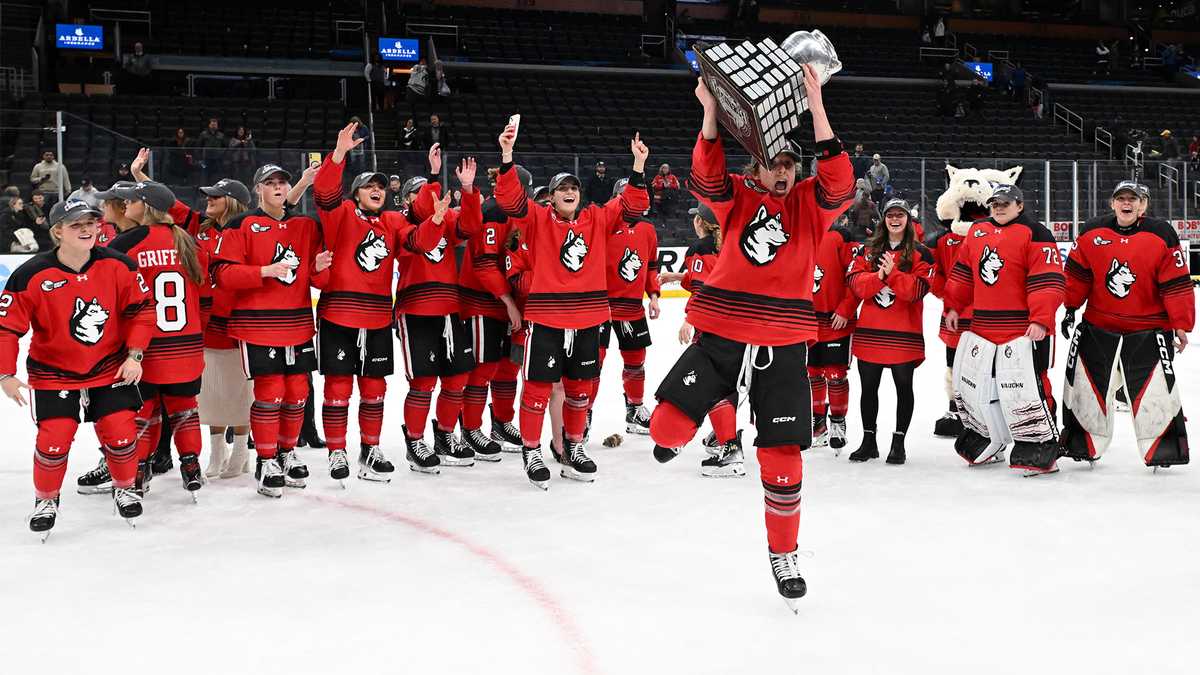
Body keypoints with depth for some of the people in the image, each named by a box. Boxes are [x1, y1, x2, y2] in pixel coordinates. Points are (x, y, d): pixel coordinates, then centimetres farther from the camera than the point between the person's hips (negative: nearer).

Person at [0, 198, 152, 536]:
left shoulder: (117, 265, -12)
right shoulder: (31, 276, -18)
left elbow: (140, 308, -2)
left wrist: (134, 355, -7)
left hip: (110, 367, 2)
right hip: (53, 371, -1)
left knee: (121, 433, -3)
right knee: (54, 438, -8)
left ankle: (125, 488, 26)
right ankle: (46, 499, 20)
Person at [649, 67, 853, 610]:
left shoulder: (809, 203, 5)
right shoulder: (736, 197, 5)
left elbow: (839, 182, -16)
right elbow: (706, 177, -15)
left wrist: (816, 107, -22)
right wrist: (710, 111, -26)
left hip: (783, 348, 0)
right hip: (720, 339, 0)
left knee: (782, 458, 3)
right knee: (667, 428, -11)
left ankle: (783, 554, 24)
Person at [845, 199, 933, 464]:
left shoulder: (920, 253, 1)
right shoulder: (868, 250, 11)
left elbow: (918, 289, -11)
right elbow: (855, 282, 0)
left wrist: (893, 273, -22)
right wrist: (878, 276, -17)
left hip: (904, 332, -3)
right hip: (870, 330, 3)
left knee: (904, 385, 3)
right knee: (869, 386, 8)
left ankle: (899, 442, 14)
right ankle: (868, 441, 20)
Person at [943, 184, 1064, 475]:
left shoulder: (1035, 234, -8)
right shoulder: (978, 231, 14)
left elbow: (1048, 281, -14)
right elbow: (963, 272, 22)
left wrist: (1041, 320, -21)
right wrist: (954, 306, 18)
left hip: (1023, 328, -7)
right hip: (982, 326, 7)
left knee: (1023, 387, -13)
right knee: (969, 381, 13)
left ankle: (1042, 451, -3)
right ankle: (987, 443, 30)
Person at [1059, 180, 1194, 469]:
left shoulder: (1161, 235, -8)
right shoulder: (1091, 232, -1)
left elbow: (1177, 284, -8)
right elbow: (1077, 273, 7)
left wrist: (1181, 324, -10)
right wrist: (1070, 309, 6)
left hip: (1149, 329, -2)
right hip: (1098, 325, 2)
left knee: (1156, 391, -4)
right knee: (1087, 385, 6)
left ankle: (1164, 451, 9)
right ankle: (1082, 445, 21)